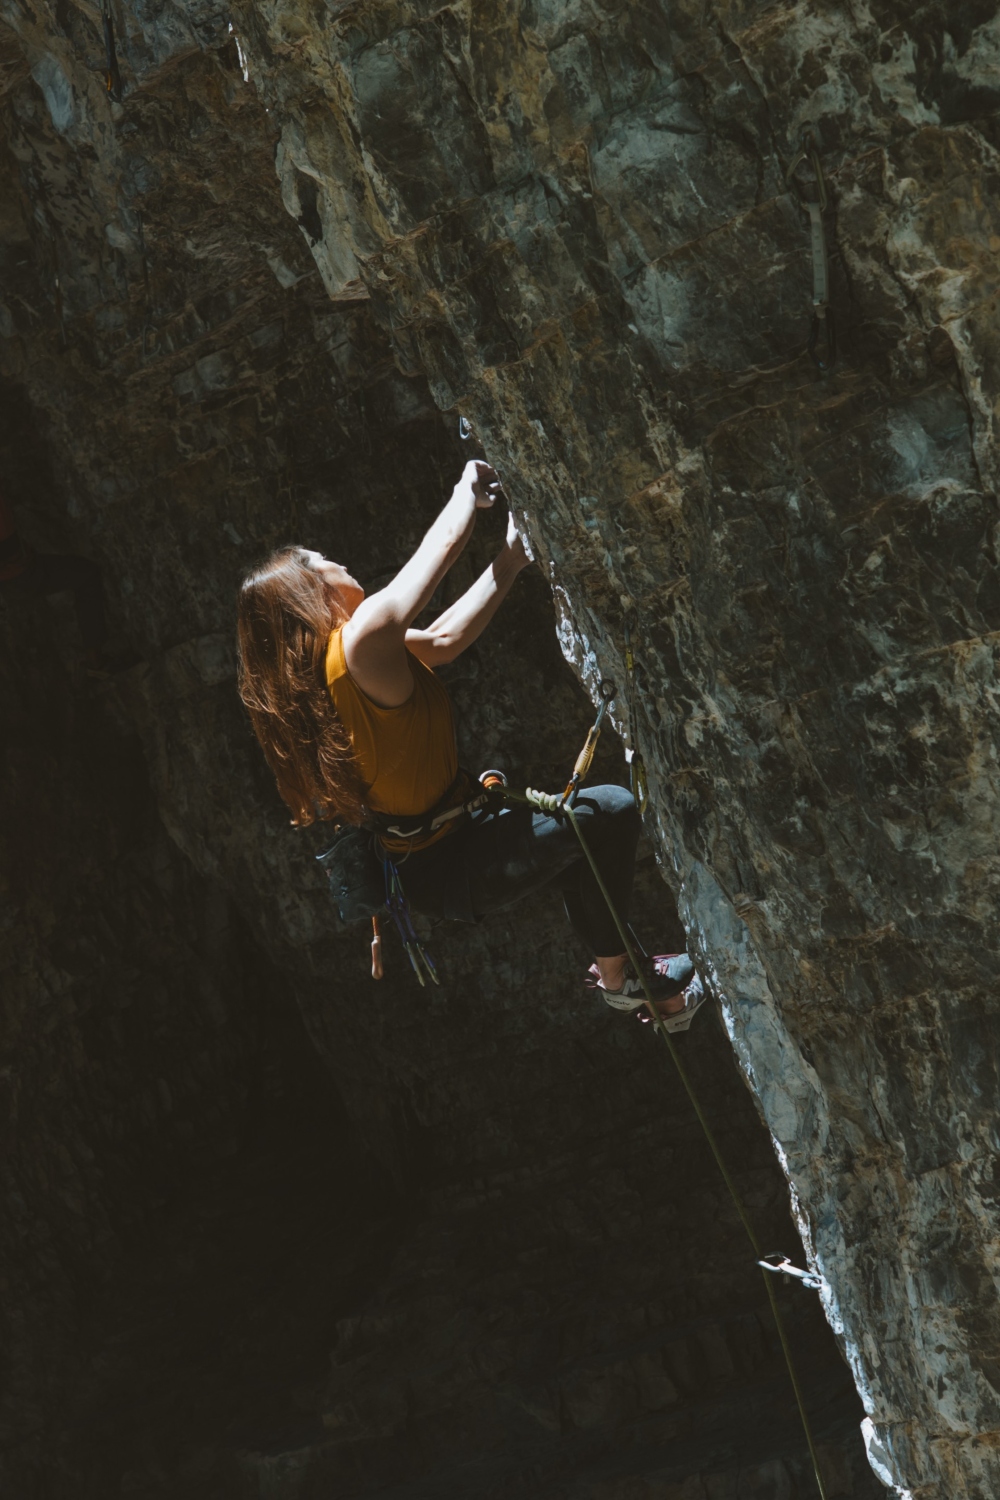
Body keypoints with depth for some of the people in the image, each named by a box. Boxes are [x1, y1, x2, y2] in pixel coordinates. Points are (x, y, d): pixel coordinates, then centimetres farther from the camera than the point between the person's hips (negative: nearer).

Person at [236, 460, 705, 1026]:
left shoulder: (320, 662, 5)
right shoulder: (358, 645, -25)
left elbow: (444, 639, 11)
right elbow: (448, 541, -20)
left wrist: (511, 560, 8)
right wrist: (469, 489, 0)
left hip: (423, 859, 10)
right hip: (451, 868, -10)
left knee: (575, 826, 25)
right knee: (610, 810, -13)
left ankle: (621, 973, 27)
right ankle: (618, 975, 3)